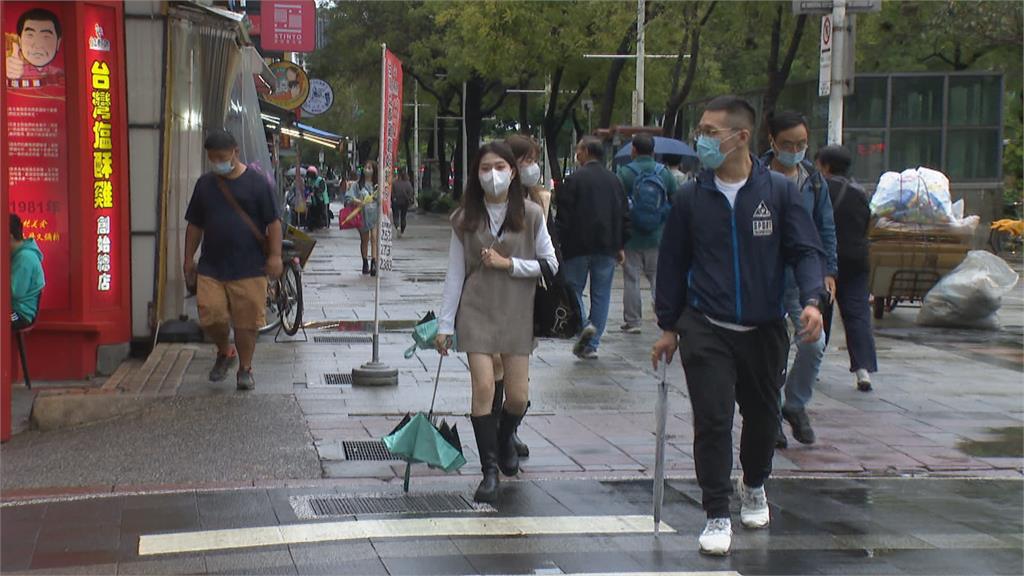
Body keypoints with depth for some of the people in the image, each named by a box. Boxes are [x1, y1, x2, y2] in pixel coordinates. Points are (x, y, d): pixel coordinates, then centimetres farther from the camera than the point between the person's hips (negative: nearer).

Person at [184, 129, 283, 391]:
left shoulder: (257, 183, -2)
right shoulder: (205, 184, 11)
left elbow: (274, 223, -2)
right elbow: (195, 225, 17)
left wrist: (275, 255, -11)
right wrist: (189, 258, 14)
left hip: (249, 268, -3)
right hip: (211, 268, 3)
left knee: (246, 322, 0)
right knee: (211, 317, -4)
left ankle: (245, 369, 17)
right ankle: (224, 352, 25)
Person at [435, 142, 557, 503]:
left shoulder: (530, 215, -1)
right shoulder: (465, 219, 2)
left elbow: (550, 263, 2)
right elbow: (455, 273, 5)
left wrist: (508, 263, -12)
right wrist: (445, 324, 3)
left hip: (517, 311, 0)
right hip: (477, 311, 0)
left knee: (518, 395, 2)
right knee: (483, 386, -11)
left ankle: (504, 439, 37)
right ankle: (489, 471, 0)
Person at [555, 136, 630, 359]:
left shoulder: (573, 180, -9)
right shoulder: (614, 181, 9)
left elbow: (563, 217, -12)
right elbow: (624, 217, 11)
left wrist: (559, 244, -6)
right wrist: (621, 246, 17)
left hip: (578, 247, -4)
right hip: (607, 248, 4)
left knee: (573, 288, 9)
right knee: (601, 295, 9)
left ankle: (584, 323, -16)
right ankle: (591, 345, 10)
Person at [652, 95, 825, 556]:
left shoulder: (778, 191, -4)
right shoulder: (691, 198, -1)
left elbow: (805, 251, -3)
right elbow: (672, 263, 7)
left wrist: (811, 300, -20)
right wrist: (669, 327, 8)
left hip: (764, 329, 1)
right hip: (706, 330, -1)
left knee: (762, 415, 16)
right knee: (712, 420, -8)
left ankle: (754, 487, 43)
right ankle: (717, 516, 2)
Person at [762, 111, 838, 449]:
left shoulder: (814, 179, 7)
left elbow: (826, 228, 14)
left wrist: (829, 271, 8)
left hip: (804, 276, 3)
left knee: (813, 343, -9)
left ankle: (795, 404, 14)